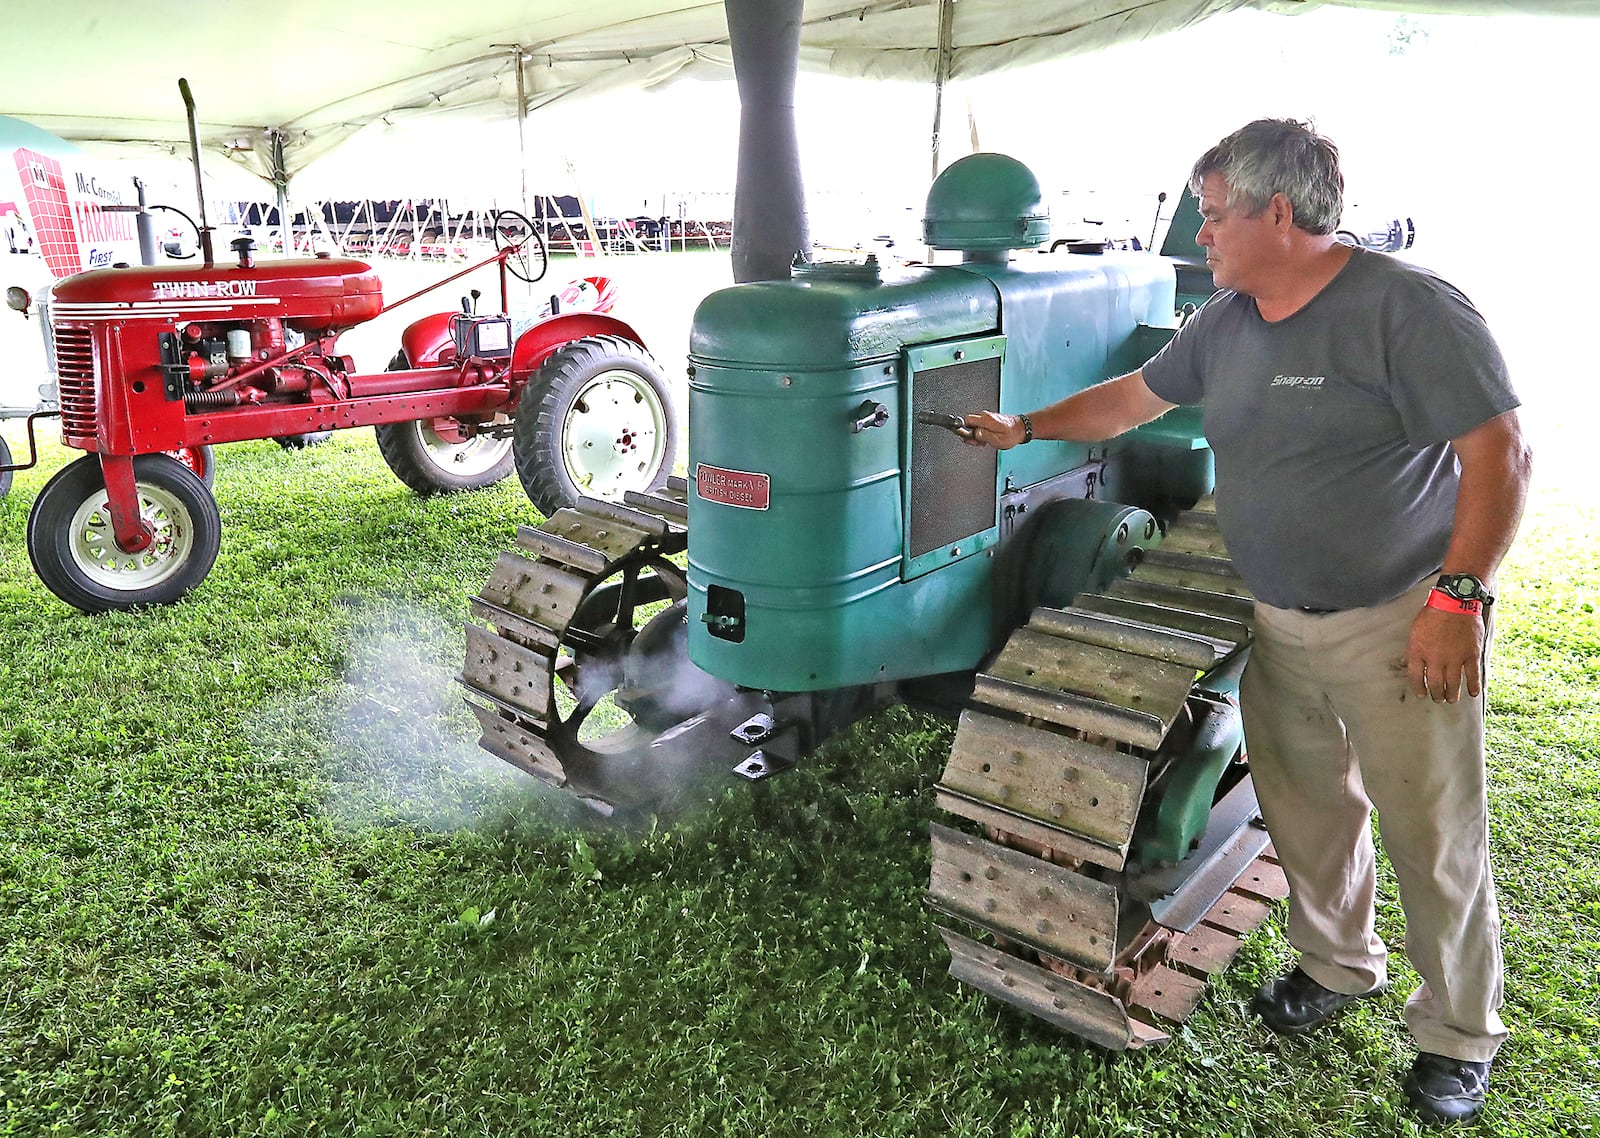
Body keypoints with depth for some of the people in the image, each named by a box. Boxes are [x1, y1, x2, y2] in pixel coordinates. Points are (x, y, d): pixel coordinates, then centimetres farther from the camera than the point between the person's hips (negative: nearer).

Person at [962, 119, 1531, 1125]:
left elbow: (1501, 456, -17)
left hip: (1401, 627, -6)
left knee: (1433, 838, 4)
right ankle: (1338, 965, 40)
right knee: (1304, 809, 17)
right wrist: (1023, 429, 22)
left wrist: (1459, 597, -22)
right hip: (1280, 626, 7)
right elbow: (1134, 398, 19)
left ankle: (1460, 1035, 25)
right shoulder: (1227, 322, 6)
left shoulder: (1408, 308, -17)